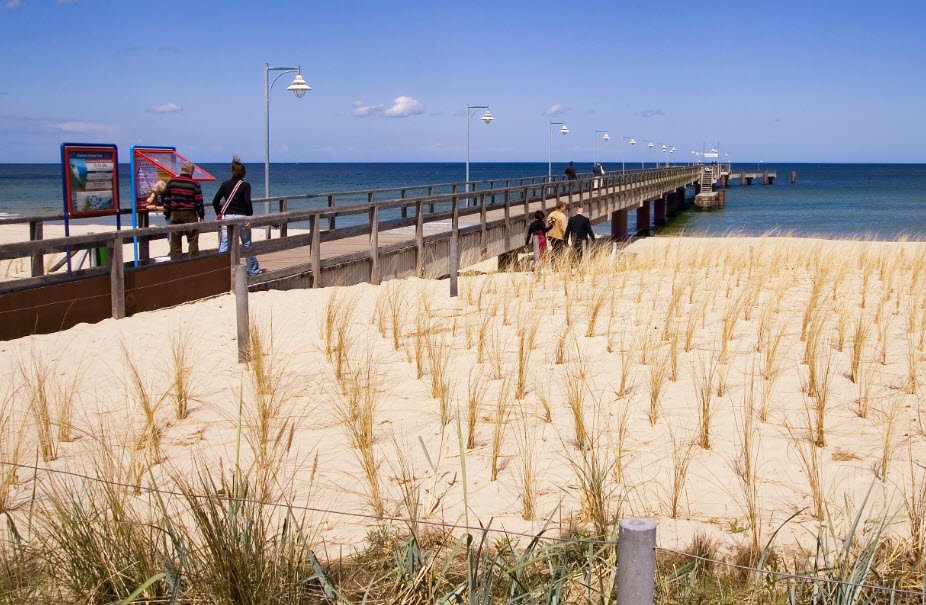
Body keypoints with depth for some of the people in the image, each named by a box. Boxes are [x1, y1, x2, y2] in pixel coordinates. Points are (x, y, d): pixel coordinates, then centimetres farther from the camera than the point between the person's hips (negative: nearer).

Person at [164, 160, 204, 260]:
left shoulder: (171, 182, 2)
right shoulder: (195, 184, -8)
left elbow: (167, 199, 4)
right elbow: (199, 202, -6)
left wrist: (167, 214, 12)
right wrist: (201, 215, 5)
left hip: (175, 214, 3)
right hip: (190, 215, -3)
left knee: (175, 241, 10)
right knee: (193, 240, 4)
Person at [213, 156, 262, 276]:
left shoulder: (225, 184, 4)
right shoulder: (245, 185, -5)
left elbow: (215, 201, 2)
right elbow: (248, 202, -15)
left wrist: (219, 214, 15)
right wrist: (250, 217, -6)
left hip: (227, 217, 2)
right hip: (242, 217, -2)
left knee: (224, 246, 0)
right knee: (247, 245, 13)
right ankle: (253, 270, 25)